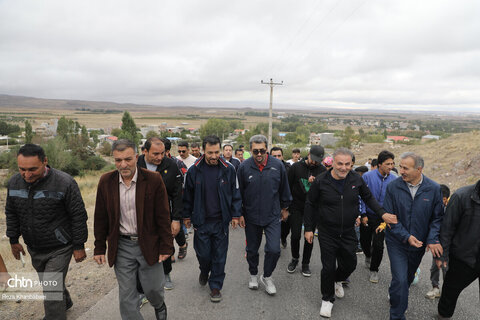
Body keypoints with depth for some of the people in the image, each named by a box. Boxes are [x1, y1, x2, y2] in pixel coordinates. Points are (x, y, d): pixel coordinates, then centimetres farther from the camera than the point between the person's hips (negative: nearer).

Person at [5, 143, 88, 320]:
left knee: (51, 293, -5)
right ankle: (65, 302, 53)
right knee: (52, 282, 26)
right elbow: (11, 213, 11)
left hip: (59, 249, -6)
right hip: (34, 249, 6)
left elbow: (78, 216, -16)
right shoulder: (14, 182, -5)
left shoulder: (65, 182, -23)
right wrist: (13, 240, 12)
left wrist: (79, 246, -13)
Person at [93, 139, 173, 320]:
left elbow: (163, 217, -8)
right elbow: (100, 218, 5)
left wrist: (166, 247, -7)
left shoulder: (154, 180, -12)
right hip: (121, 246, 2)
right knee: (127, 298, 10)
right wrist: (99, 248, 6)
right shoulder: (105, 182, -3)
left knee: (154, 288, 13)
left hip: (149, 244, -1)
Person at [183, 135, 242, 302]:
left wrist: (235, 215, 2)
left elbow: (235, 193, 3)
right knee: (203, 253, 9)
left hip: (221, 221, 0)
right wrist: (187, 216, 10)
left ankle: (216, 285, 26)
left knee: (219, 255, 7)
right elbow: (188, 195, 7)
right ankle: (204, 271, 43)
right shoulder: (194, 170, -4)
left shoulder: (228, 169, -5)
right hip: (201, 220, 0)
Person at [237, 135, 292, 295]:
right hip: (251, 217, 1)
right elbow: (239, 193, 0)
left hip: (272, 216, 0)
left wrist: (285, 207, 14)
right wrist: (240, 214, 1)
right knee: (252, 249, 15)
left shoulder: (277, 165, -7)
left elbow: (284, 189, 7)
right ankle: (253, 275, 40)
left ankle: (267, 276, 21)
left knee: (274, 249, -6)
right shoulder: (244, 167, -9)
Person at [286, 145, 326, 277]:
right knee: (295, 235, 1)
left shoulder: (322, 170, -3)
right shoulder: (296, 166, -5)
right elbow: (287, 186, 0)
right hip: (296, 207, -1)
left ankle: (305, 263, 25)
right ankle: (295, 258, 28)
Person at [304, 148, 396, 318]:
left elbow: (368, 198, 9)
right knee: (328, 267, 3)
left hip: (348, 232, 3)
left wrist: (382, 213, -7)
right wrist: (309, 228, -3)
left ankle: (337, 280, 51)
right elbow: (310, 205, -4)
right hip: (327, 233, -3)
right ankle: (327, 299, 29)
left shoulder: (357, 179, -8)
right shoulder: (321, 181, -15)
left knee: (350, 263, 16)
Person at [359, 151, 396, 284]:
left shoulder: (393, 180, -7)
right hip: (367, 216, 0)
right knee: (364, 242, 14)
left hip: (382, 218, 0)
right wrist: (363, 214, -10)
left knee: (378, 245, -4)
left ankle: (374, 270, 19)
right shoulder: (367, 176, -12)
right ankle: (368, 256, 49)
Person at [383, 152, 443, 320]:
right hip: (397, 242, -3)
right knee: (400, 279, -9)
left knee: (408, 277, 22)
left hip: (419, 243, 3)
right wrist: (406, 236, -19)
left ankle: (395, 295, 51)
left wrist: (433, 239, -16)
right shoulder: (393, 187, -14)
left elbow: (437, 217, -3)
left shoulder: (434, 189, -10)